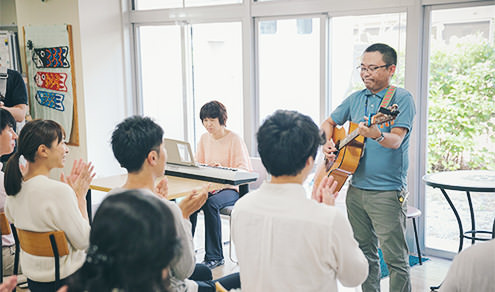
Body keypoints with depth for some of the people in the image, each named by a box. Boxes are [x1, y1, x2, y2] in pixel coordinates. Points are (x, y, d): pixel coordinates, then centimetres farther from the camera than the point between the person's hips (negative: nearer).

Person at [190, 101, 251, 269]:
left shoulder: (234, 139, -7)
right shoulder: (204, 138, 12)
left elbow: (243, 170, -12)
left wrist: (222, 170, -29)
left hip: (231, 188, -5)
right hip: (208, 186, 5)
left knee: (211, 204, -35)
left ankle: (214, 256, -24)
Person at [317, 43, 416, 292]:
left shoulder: (401, 99, -8)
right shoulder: (356, 99, 11)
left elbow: (396, 140, -21)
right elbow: (328, 123, 23)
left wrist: (376, 135, -41)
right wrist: (327, 143, 4)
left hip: (387, 192, -6)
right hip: (356, 188, 7)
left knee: (395, 258, -4)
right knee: (364, 252, 16)